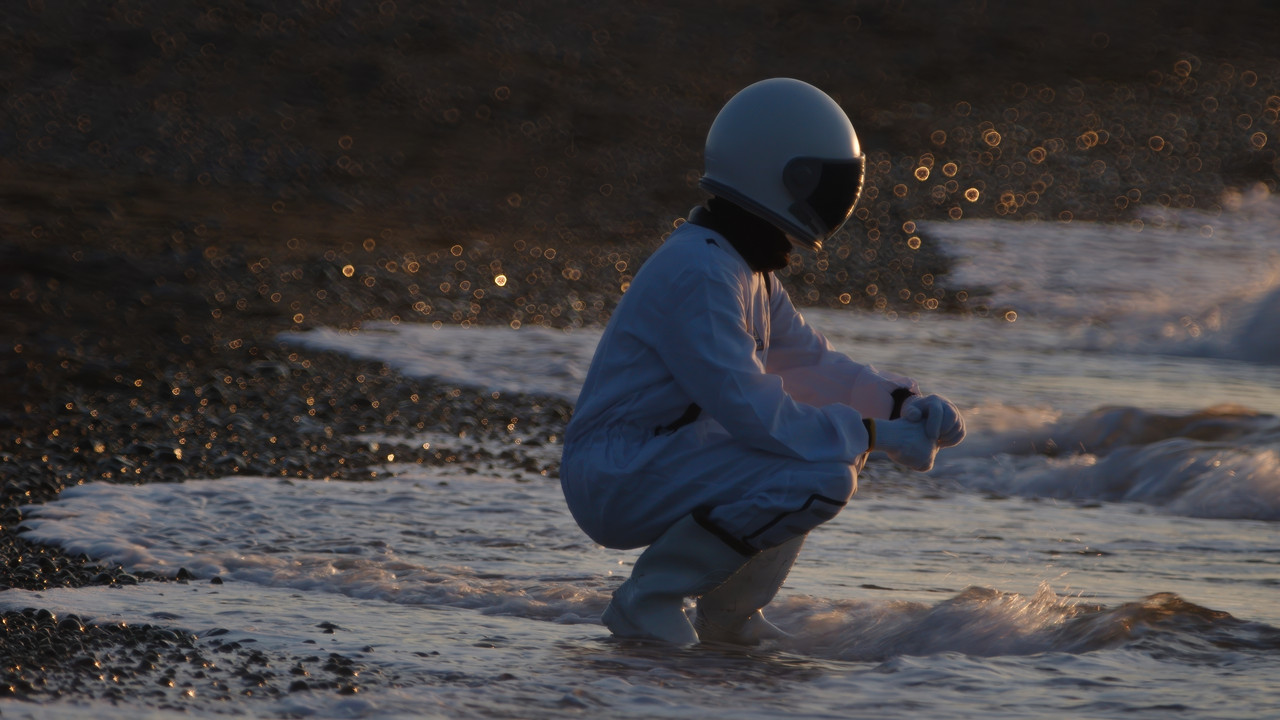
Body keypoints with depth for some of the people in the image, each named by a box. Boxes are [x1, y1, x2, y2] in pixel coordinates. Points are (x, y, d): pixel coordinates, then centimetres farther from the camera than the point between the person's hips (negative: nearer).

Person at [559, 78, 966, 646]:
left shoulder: (749, 269, 13)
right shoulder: (701, 274, -20)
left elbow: (810, 363, 20)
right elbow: (750, 413, -25)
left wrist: (903, 403, 3)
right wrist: (875, 435, -19)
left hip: (664, 459, 11)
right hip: (616, 479, -11)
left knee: (842, 444, 15)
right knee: (822, 477, -24)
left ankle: (729, 614, 14)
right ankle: (650, 597, -12)